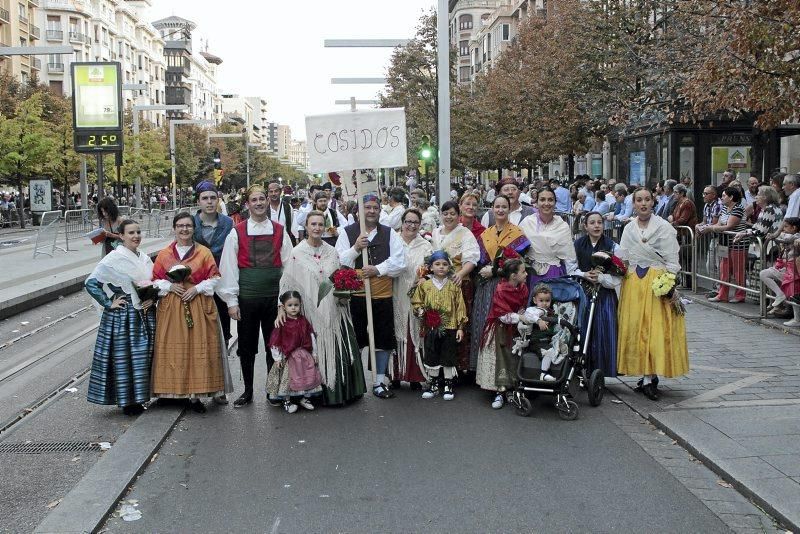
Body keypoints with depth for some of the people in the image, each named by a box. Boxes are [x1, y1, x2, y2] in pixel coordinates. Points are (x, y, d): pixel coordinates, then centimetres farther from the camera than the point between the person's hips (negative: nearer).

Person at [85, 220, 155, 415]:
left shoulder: (145, 259, 8)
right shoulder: (114, 258, -11)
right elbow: (90, 282, -12)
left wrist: (152, 299, 0)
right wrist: (108, 303, -13)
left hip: (144, 316, 6)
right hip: (121, 316, -6)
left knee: (142, 356, 9)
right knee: (123, 357, -1)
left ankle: (137, 398, 22)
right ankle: (126, 401, 10)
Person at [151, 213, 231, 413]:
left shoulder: (204, 252, 4)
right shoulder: (164, 254, 8)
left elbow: (214, 278, 3)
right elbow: (156, 280, 9)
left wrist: (197, 288, -11)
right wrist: (170, 286, -9)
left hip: (198, 306, -1)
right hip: (170, 308, 1)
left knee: (198, 348, -4)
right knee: (173, 348, 1)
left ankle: (195, 394, 1)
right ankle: (174, 390, 10)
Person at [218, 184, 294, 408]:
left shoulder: (280, 231, 5)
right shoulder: (236, 233, 0)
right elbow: (228, 268, -1)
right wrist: (231, 301, -5)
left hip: (274, 296, 1)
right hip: (247, 297, -1)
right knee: (246, 346, 8)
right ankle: (248, 391, 21)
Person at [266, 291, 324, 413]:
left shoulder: (304, 322, 2)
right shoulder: (282, 323, -10)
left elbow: (311, 338, 7)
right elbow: (275, 342, -8)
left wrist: (314, 354, 6)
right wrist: (277, 358, -9)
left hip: (304, 355, 4)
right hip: (288, 356, -4)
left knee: (309, 377, 4)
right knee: (288, 377, -3)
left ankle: (305, 398, 22)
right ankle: (286, 401, 12)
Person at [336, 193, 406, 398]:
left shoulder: (390, 234, 7)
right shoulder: (347, 233, 3)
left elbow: (399, 262, -2)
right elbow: (339, 262, -3)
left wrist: (377, 269, -13)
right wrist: (356, 248, -17)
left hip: (383, 296, 2)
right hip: (355, 295, -2)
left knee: (383, 341, 7)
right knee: (355, 341, 4)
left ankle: (379, 382, 19)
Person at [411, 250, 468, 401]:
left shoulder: (454, 285, 0)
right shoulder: (424, 285, 2)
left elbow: (460, 307, 1)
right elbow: (416, 302, 10)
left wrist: (460, 327, -2)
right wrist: (421, 311, -11)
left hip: (450, 328, -1)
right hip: (431, 328, 1)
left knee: (448, 358, 6)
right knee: (431, 357, 8)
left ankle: (448, 386, 19)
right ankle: (433, 385, 23)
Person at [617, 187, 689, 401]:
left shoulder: (664, 227, -3)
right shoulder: (628, 229, 12)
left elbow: (672, 261, -5)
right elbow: (622, 259, 15)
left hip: (658, 282, -5)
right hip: (633, 283, 5)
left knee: (656, 329, -6)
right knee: (634, 328, 4)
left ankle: (649, 379, -3)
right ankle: (649, 376, 14)